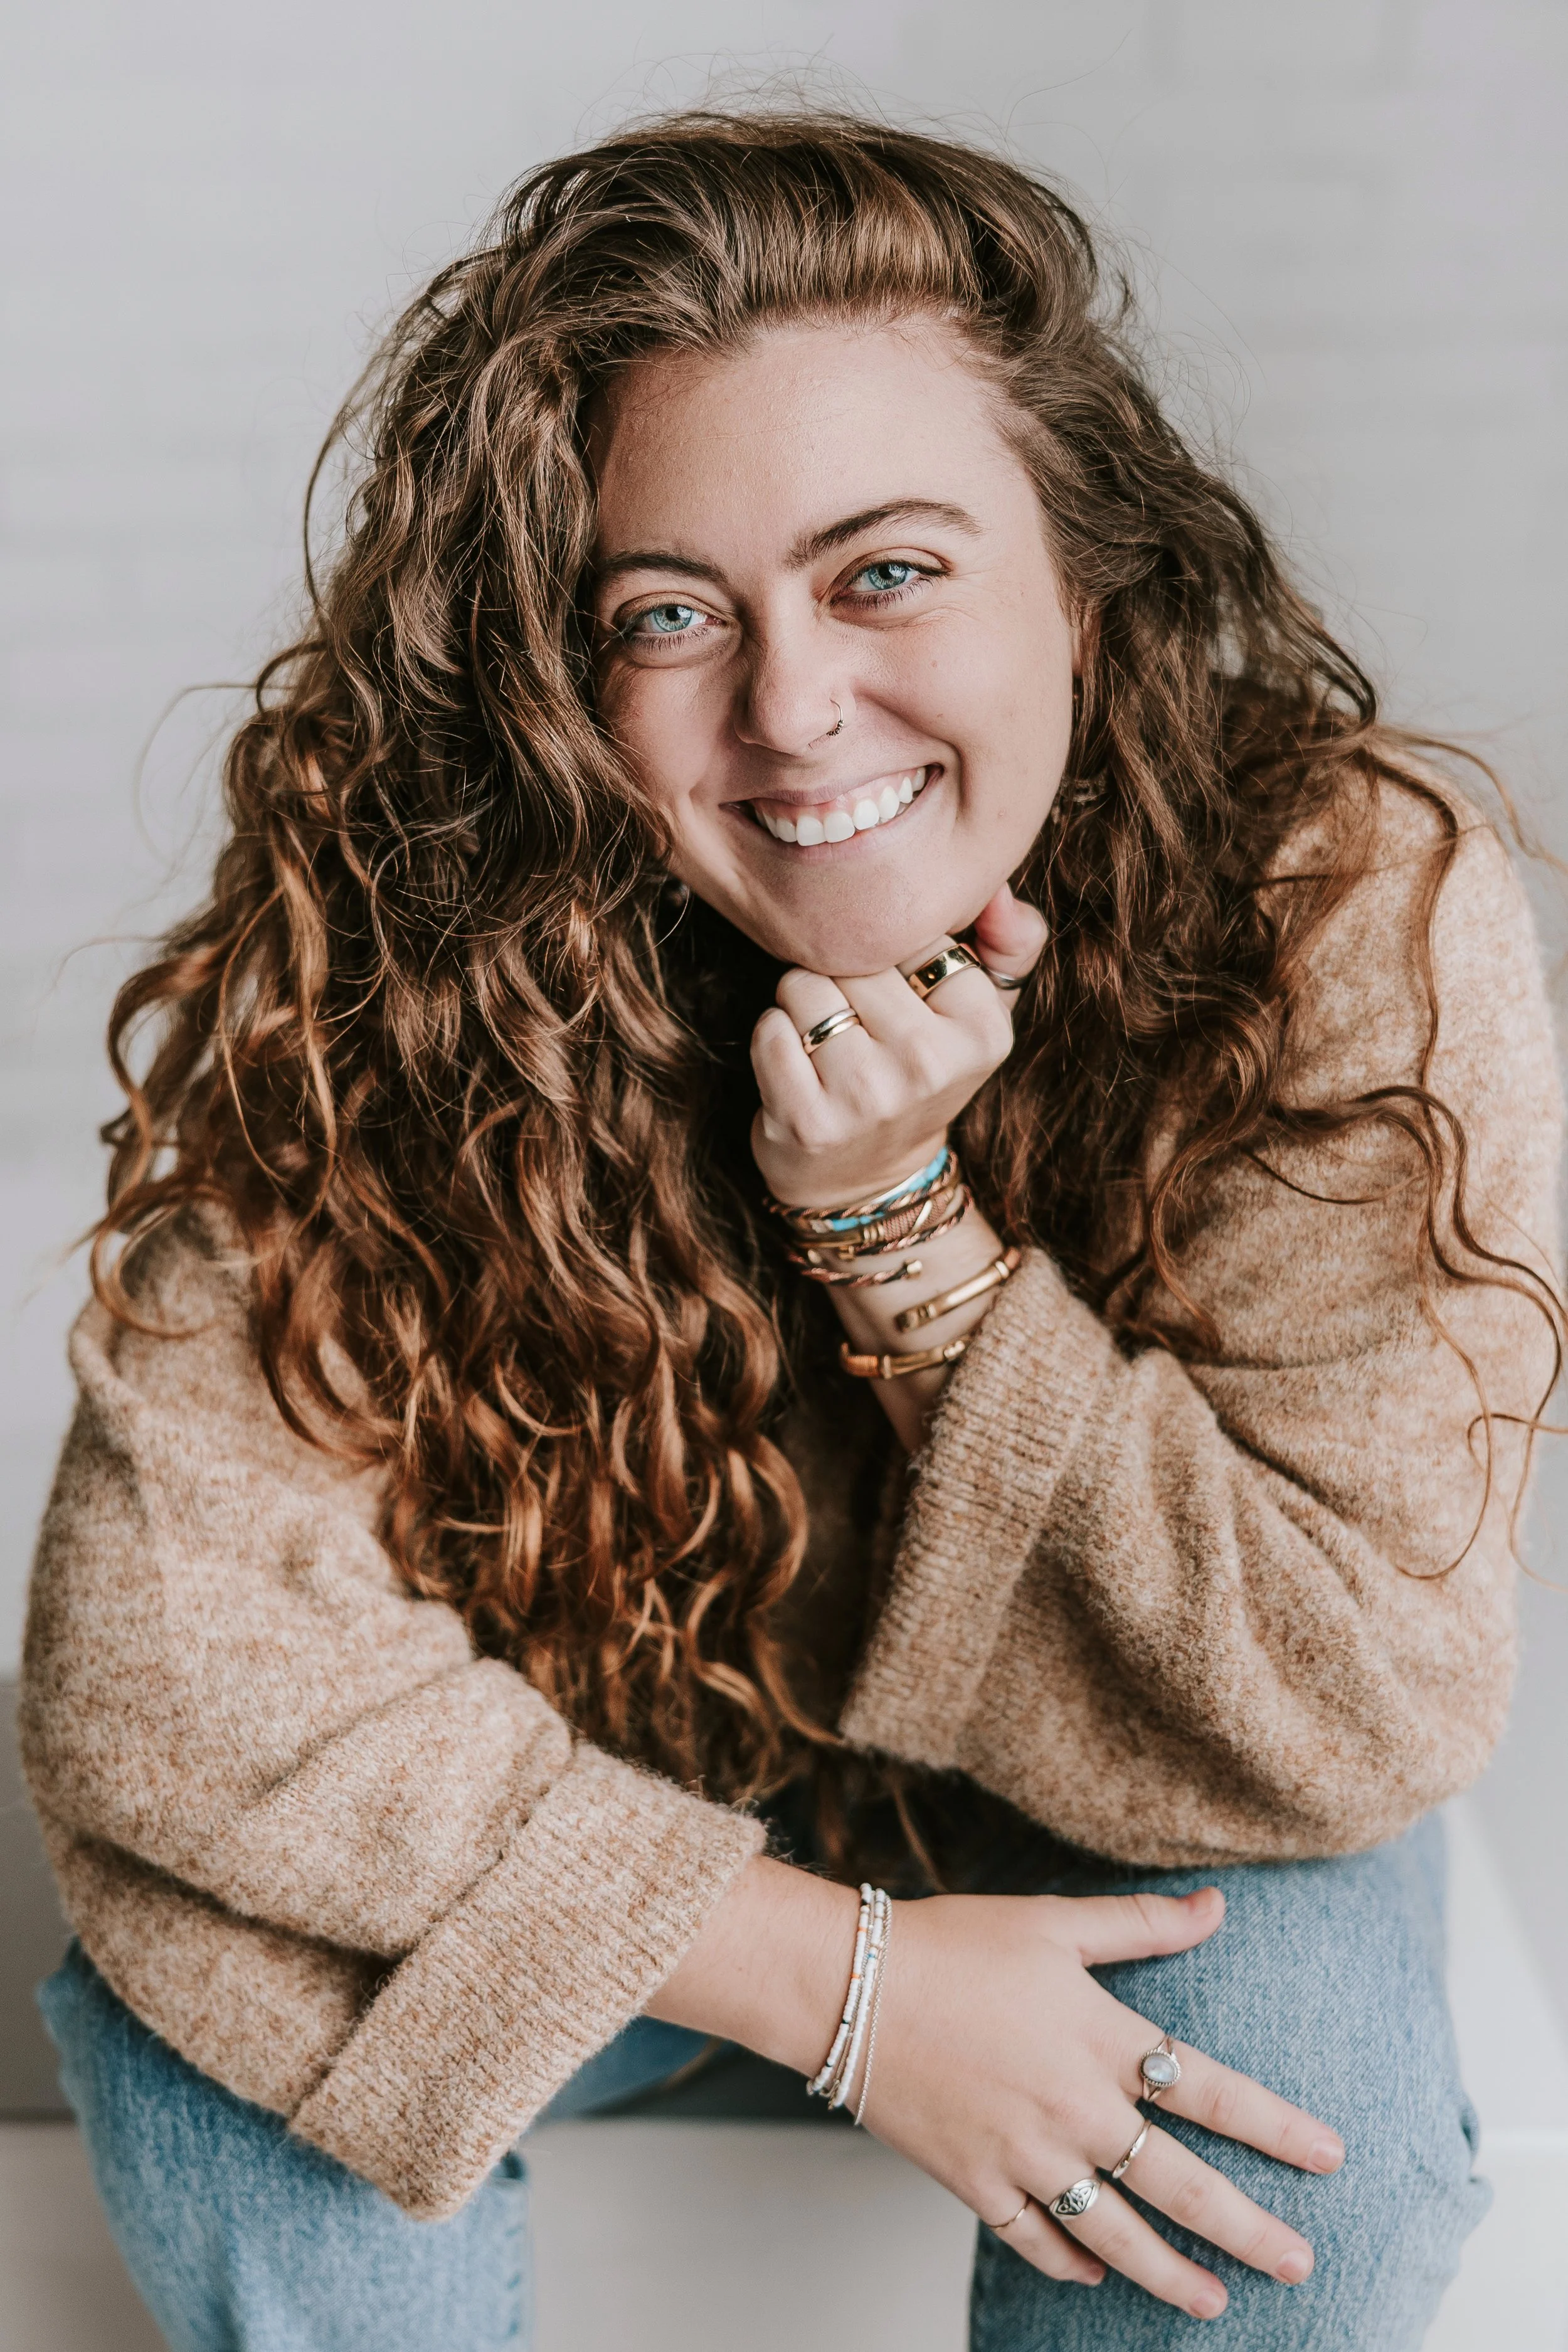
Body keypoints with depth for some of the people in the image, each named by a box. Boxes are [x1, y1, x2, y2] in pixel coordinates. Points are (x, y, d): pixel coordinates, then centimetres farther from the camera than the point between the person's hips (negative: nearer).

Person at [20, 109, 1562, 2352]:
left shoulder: (1357, 921, -25)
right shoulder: (401, 950, -25)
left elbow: (1360, 1719, -24)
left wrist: (897, 1221, -34)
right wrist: (831, 1971, -29)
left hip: (1129, 1839, 0)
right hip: (593, 1818, 1)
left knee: (1296, 2091, -29)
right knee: (236, 2046, -25)